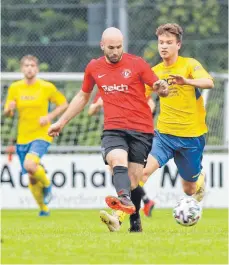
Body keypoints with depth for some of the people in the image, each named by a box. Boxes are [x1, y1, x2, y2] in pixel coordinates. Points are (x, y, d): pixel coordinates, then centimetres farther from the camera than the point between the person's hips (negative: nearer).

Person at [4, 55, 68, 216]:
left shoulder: (47, 87, -4)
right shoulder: (15, 88, 3)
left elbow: (64, 104, 6)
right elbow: (7, 113, 8)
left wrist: (50, 117, -10)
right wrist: (9, 109, -17)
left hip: (41, 135, -4)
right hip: (23, 137, 4)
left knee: (29, 165, -29)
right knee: (32, 178, 7)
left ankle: (47, 184, 0)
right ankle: (44, 208, 28)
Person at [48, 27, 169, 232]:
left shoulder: (136, 63, 2)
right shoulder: (94, 68, 11)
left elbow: (159, 88, 3)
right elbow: (83, 96, 26)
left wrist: (162, 88, -22)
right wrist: (61, 122, 28)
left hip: (141, 130, -1)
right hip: (113, 129, 1)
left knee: (134, 178, -5)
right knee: (117, 159, -30)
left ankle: (135, 221, 12)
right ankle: (124, 199, -53)